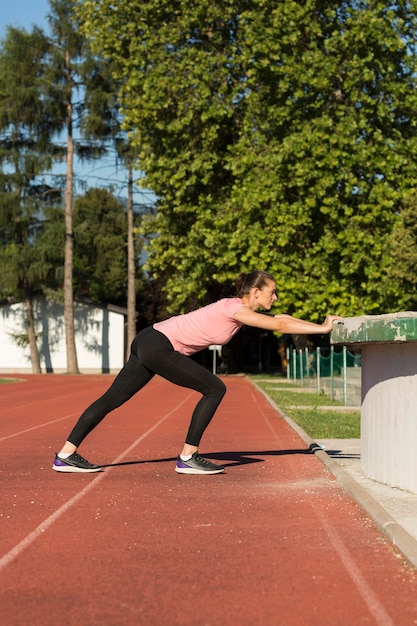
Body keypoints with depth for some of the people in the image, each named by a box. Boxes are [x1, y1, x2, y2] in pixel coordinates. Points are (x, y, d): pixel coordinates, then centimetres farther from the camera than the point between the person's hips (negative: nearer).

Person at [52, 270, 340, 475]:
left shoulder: (243, 309, 11)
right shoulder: (234, 308, -15)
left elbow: (281, 319, 17)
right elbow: (279, 326, -17)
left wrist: (322, 324, 13)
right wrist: (322, 329, -11)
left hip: (149, 344, 10)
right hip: (158, 345, -10)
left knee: (112, 399, 9)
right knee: (214, 389, -7)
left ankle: (66, 455, 11)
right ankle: (188, 458, -2)